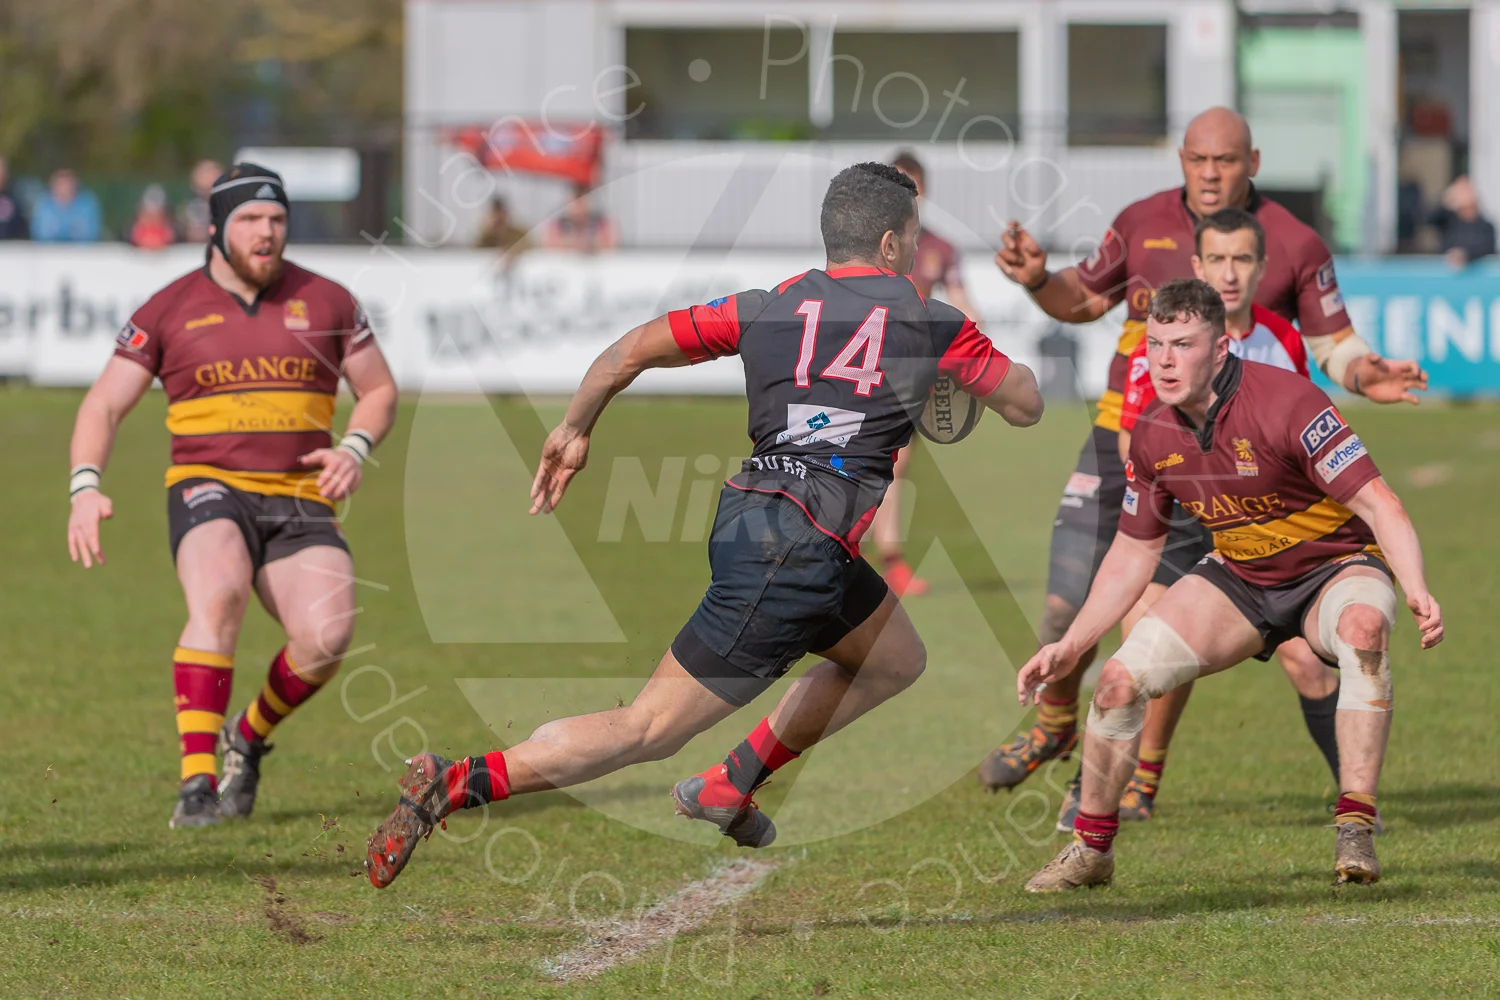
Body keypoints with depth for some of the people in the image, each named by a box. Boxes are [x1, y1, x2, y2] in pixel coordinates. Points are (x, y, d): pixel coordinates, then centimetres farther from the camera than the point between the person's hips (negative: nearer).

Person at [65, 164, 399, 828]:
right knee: (218, 598, -33)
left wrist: (354, 448, -2)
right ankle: (197, 781, -31)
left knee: (327, 635, -21)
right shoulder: (170, 310, 5)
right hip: (209, 488, -2)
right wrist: (86, 487, -10)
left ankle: (250, 736, 10)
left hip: (300, 500, 2)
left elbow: (379, 389, 19)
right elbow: (104, 404, 8)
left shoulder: (326, 302, 9)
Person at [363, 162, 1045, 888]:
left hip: (749, 515, 7)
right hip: (802, 548, -7)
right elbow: (1025, 406, 14)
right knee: (650, 731, -4)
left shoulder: (770, 307, 14)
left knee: (898, 661, 27)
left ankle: (729, 789, 19)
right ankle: (457, 785, -14)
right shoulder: (931, 320, 3)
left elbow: (633, 350, 12)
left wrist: (574, 430, 23)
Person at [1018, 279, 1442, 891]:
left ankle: (1355, 830, -38)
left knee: (1364, 628, -40)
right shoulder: (1153, 437, -7)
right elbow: (1135, 551, 7)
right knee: (1120, 679, -13)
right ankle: (1090, 849, 9)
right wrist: (1070, 646, 2)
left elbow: (1377, 503, -30)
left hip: (1335, 568, -5)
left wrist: (1417, 592, -46)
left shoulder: (1285, 403, -27)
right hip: (1239, 581, 5)